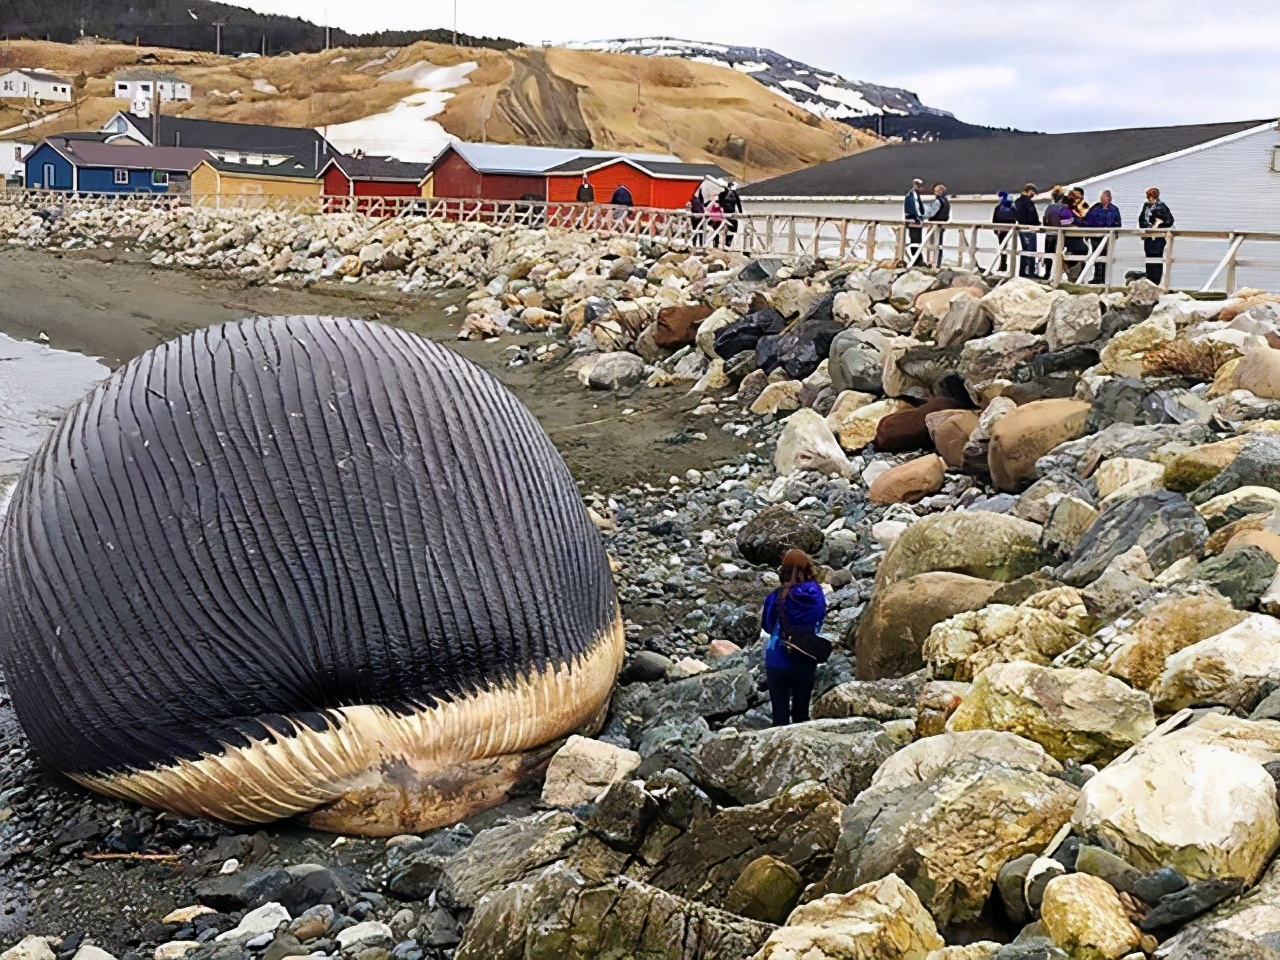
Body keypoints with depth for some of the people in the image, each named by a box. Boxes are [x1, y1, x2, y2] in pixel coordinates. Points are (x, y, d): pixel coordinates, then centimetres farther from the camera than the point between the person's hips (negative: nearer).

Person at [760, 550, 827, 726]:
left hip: (779, 662, -2)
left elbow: (767, 626, 0)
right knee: (801, 709, 17)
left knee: (780, 712, 8)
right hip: (806, 662, 2)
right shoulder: (817, 596, -10)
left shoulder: (777, 597, -15)